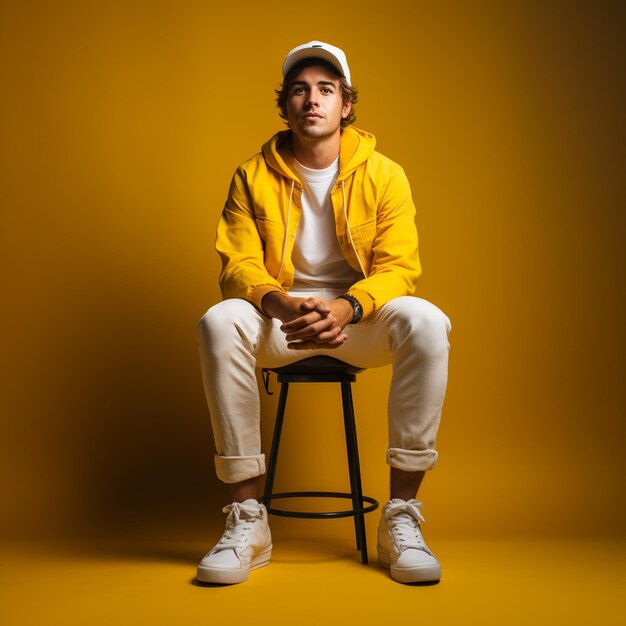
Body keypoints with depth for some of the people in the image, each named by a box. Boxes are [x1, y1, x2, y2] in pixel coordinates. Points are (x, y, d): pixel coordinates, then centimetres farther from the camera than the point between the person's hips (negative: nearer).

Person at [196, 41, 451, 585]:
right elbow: (238, 265, -7)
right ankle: (247, 518, -26)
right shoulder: (254, 177, 2)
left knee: (426, 322, -32)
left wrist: (347, 306, -31)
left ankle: (401, 516, -24)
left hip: (361, 317, 0)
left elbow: (399, 266, -9)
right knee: (219, 322, -32)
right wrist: (283, 304, -31)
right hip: (279, 318, 1)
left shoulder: (383, 174, 1)